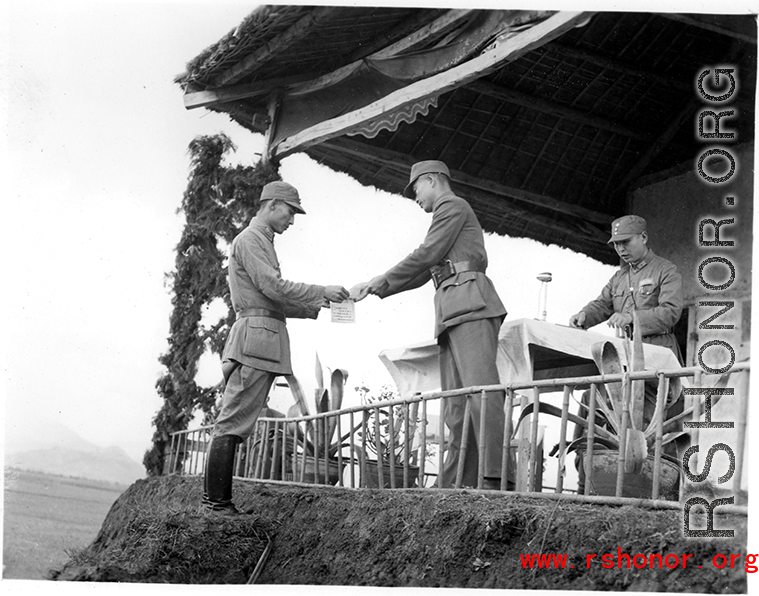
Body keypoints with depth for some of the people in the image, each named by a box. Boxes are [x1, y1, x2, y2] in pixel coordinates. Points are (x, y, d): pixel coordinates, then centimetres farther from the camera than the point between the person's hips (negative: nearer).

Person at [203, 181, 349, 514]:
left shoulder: (263, 243, 29)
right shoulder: (249, 239, -2)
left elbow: (275, 302, 26)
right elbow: (273, 287, -14)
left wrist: (316, 307, 15)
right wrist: (322, 292, -9)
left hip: (266, 341, 10)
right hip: (255, 333, -10)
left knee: (234, 424, 5)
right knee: (233, 422, -12)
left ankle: (218, 500, 4)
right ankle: (215, 502, -14)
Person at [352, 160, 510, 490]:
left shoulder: (452, 205, 7)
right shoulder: (449, 214, 36)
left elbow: (427, 254, -4)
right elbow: (422, 274, 35)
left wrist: (377, 282, 1)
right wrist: (375, 290, 27)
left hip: (469, 300, -10)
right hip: (452, 313, 10)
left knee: (482, 391, -21)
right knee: (456, 407, -2)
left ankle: (496, 481, -31)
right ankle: (452, 487, -8)